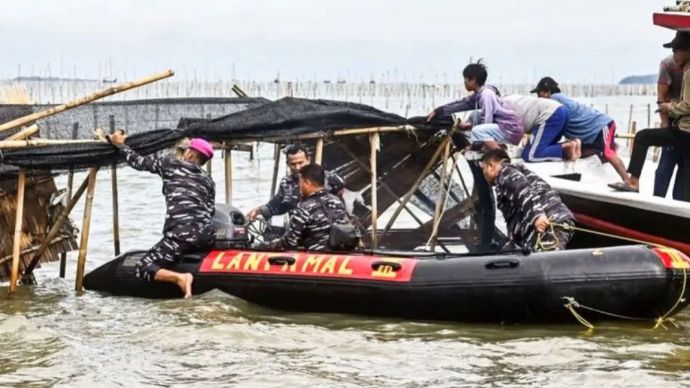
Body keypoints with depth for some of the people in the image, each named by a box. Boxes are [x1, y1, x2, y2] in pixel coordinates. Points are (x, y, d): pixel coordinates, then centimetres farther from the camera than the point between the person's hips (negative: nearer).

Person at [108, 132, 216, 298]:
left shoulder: (171, 164, 9)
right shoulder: (208, 181, 19)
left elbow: (139, 161, 16)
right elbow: (210, 211, 13)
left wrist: (120, 145, 30)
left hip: (181, 234, -6)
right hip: (206, 234, 6)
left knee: (142, 268, -2)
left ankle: (180, 278, -26)